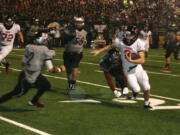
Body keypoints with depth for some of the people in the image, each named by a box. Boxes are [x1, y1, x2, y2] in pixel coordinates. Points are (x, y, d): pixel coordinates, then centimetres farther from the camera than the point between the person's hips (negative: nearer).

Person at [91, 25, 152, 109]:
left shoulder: (139, 44, -16)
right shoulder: (121, 42, -9)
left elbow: (142, 60, -23)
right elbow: (110, 46, 12)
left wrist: (131, 60, -35)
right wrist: (99, 51, 13)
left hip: (138, 69, 0)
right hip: (128, 72, 0)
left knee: (147, 88, 0)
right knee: (136, 89, -13)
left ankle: (146, 103, 28)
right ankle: (135, 91, 26)